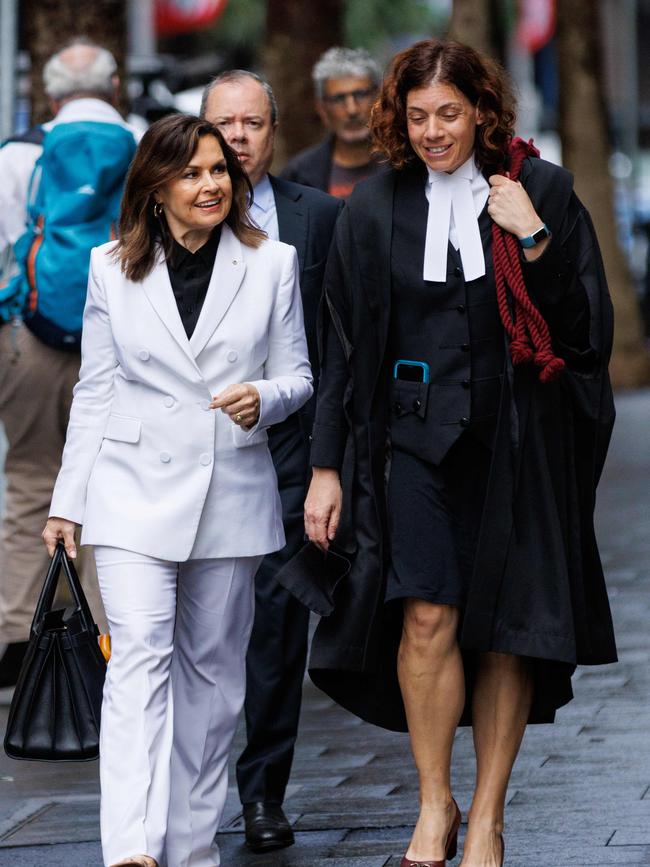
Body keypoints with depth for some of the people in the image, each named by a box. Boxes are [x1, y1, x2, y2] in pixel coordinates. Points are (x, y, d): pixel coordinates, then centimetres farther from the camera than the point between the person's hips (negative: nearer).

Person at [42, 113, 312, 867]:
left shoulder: (272, 265, 4)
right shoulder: (113, 270, 4)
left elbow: (296, 374, 8)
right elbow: (94, 392, 7)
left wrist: (264, 398, -16)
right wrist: (67, 502, 6)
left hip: (232, 494, 2)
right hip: (134, 492, -2)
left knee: (211, 668, 9)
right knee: (139, 657, -14)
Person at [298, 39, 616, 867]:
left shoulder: (541, 191, 0)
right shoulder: (376, 209, 4)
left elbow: (589, 326, -3)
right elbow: (344, 349, 7)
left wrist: (534, 240, -15)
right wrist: (327, 467, 4)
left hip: (520, 442, 0)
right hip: (419, 433, 0)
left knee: (506, 630, 2)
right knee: (427, 617, -14)